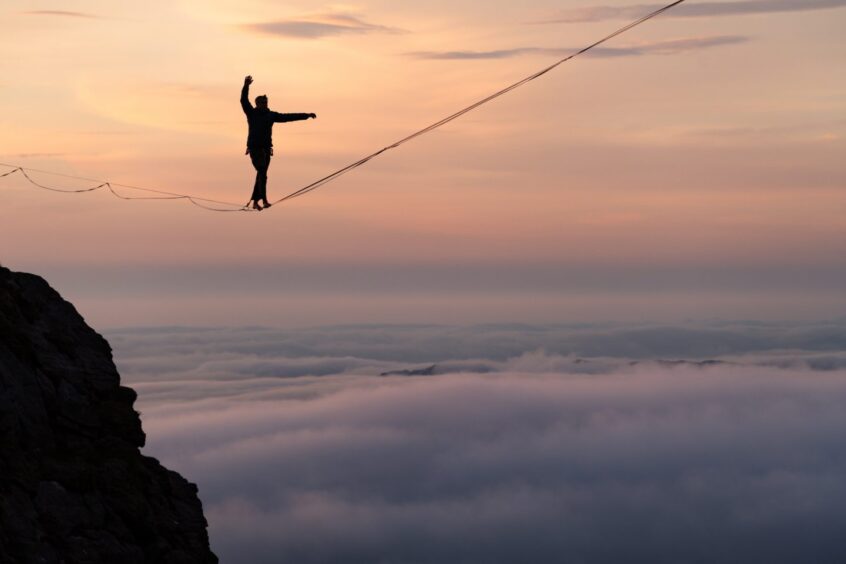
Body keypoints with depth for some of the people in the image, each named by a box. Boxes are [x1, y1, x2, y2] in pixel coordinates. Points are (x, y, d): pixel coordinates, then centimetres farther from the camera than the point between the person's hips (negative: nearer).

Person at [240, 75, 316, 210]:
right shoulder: (251, 113, 0)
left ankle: (255, 201, 18)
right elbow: (244, 100, -15)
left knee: (261, 175, 8)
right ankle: (264, 200, -22)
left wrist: (307, 115, 9)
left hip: (266, 149, 5)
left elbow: (289, 117, 12)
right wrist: (246, 85, -31)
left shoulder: (271, 115, 10)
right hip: (254, 149, -5)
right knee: (262, 173, -18)